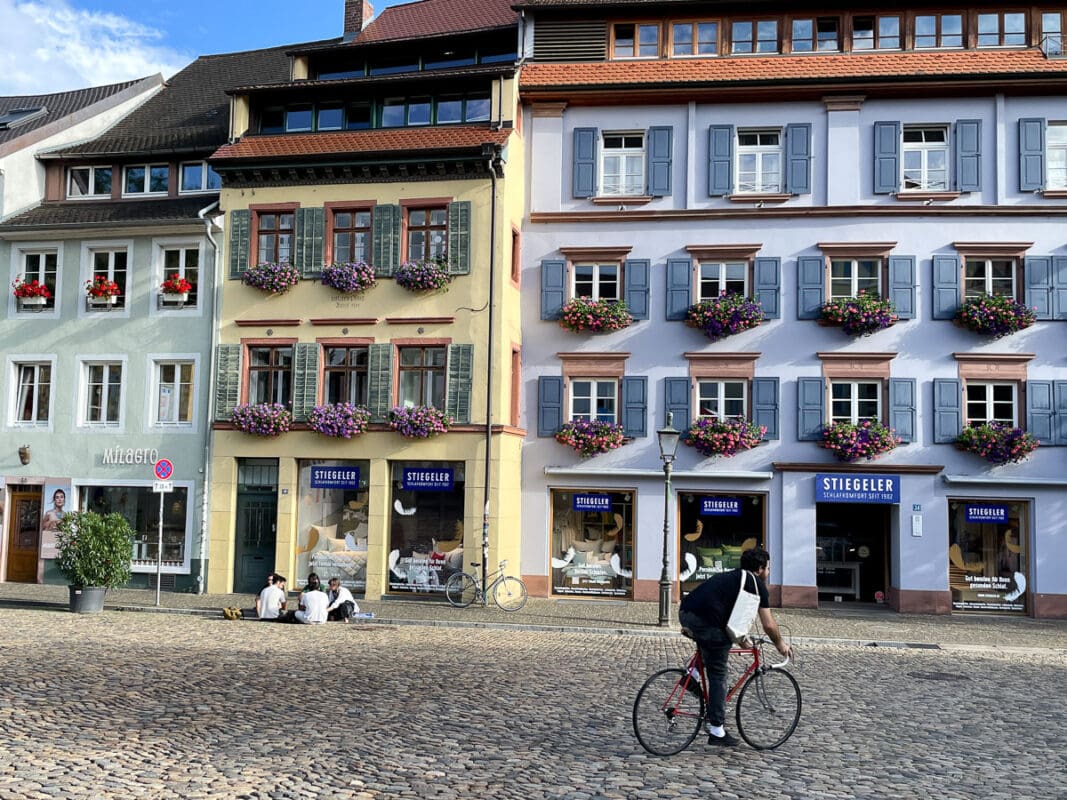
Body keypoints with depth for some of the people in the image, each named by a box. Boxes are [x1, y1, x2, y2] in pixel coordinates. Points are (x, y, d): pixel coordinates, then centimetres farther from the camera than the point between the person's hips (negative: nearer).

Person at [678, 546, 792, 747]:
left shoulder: (730, 576, 31)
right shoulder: (757, 584, 9)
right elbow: (769, 625, 8)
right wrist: (780, 644, 26)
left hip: (684, 613, 7)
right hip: (707, 621, -7)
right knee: (718, 675, 6)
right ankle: (717, 732, 11)